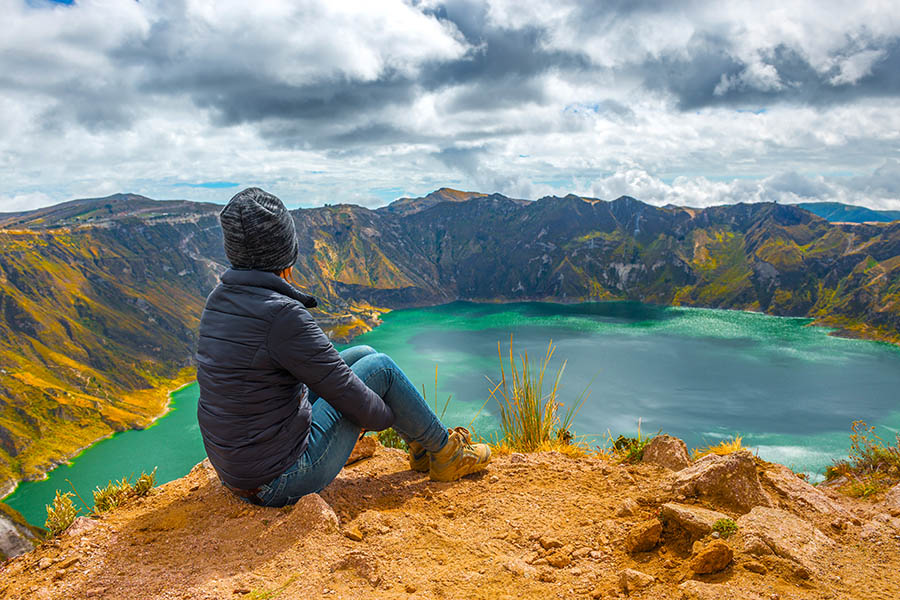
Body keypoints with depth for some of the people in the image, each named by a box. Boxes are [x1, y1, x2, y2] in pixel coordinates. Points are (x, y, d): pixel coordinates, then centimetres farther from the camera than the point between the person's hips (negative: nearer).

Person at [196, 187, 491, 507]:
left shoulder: (219, 300, 1)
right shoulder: (282, 314, -27)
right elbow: (346, 393, -20)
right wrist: (386, 415, 1)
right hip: (282, 482, -8)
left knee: (362, 354, 14)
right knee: (380, 367, 0)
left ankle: (422, 448, 29)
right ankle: (445, 452, 20)